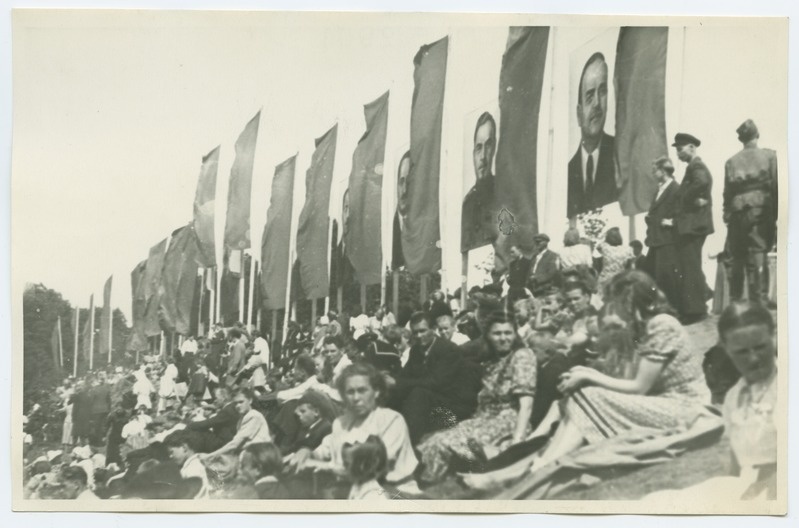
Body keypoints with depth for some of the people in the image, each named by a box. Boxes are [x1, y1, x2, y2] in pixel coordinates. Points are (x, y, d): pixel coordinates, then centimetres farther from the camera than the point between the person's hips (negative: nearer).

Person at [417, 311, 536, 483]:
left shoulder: (522, 355, -4)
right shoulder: (494, 360, 20)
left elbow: (526, 402, -14)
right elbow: (484, 400, 15)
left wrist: (517, 440, -25)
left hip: (508, 422, -7)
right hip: (486, 420, 7)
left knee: (445, 442, -24)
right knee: (433, 441, -14)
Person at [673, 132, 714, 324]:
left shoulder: (696, 166, -14)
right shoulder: (696, 166, 18)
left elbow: (703, 182, -35)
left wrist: (690, 198, -22)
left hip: (693, 225, -11)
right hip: (691, 224, 11)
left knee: (690, 267, -7)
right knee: (691, 267, 17)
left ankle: (694, 310, -2)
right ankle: (697, 306, 25)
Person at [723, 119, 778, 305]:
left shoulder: (731, 162, 7)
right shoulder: (769, 156, 1)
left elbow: (727, 192, 4)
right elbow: (776, 186, -4)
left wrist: (727, 217, 7)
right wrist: (777, 215, -2)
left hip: (737, 214, 2)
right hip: (761, 211, -2)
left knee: (738, 260, 10)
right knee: (757, 259, -5)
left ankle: (735, 303, 14)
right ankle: (759, 302, -11)